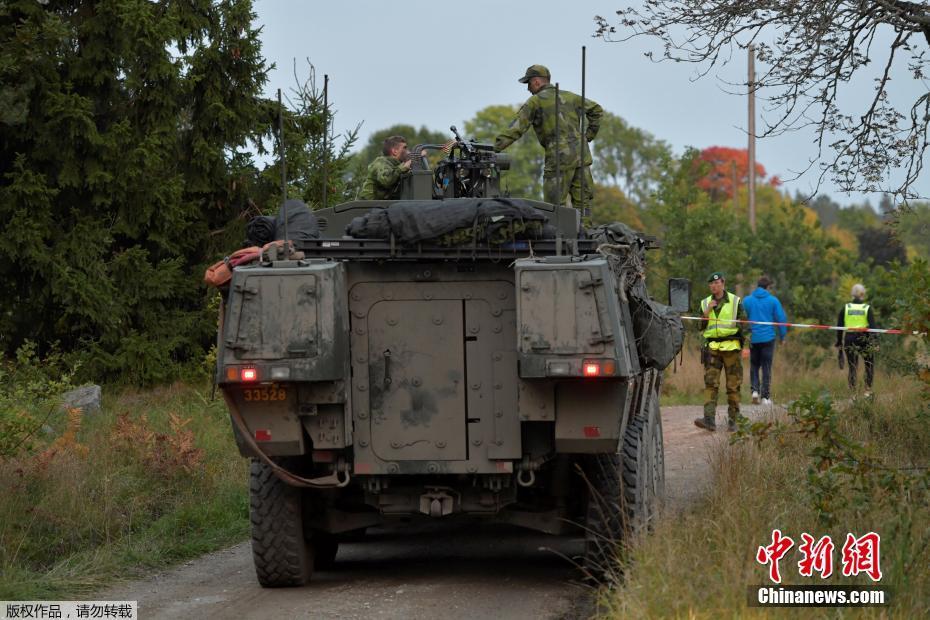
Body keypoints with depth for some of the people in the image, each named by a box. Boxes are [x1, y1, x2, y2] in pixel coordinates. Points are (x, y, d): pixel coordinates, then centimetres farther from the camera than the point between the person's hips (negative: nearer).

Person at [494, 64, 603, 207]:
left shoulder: (536, 101, -2)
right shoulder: (569, 96, 17)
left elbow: (516, 128, -11)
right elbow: (597, 110, 26)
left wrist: (495, 147, -14)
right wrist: (588, 136, 24)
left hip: (559, 158, -6)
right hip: (582, 155, 6)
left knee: (555, 206, -3)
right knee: (582, 203, 7)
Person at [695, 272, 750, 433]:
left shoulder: (735, 302, 3)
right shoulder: (705, 303, 12)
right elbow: (700, 327, 10)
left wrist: (745, 346, -8)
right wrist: (707, 312, -5)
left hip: (731, 347, -2)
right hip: (712, 347, 2)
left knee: (733, 385, 0)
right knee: (710, 383, -12)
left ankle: (732, 421, 7)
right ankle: (709, 419, -20)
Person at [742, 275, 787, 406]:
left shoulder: (747, 301, 1)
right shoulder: (773, 301, -2)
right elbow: (781, 318, -3)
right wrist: (782, 336, 8)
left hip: (753, 338, 1)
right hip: (768, 337, -1)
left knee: (754, 366, 14)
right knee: (766, 367, 4)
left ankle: (755, 390, -5)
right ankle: (765, 396, 2)